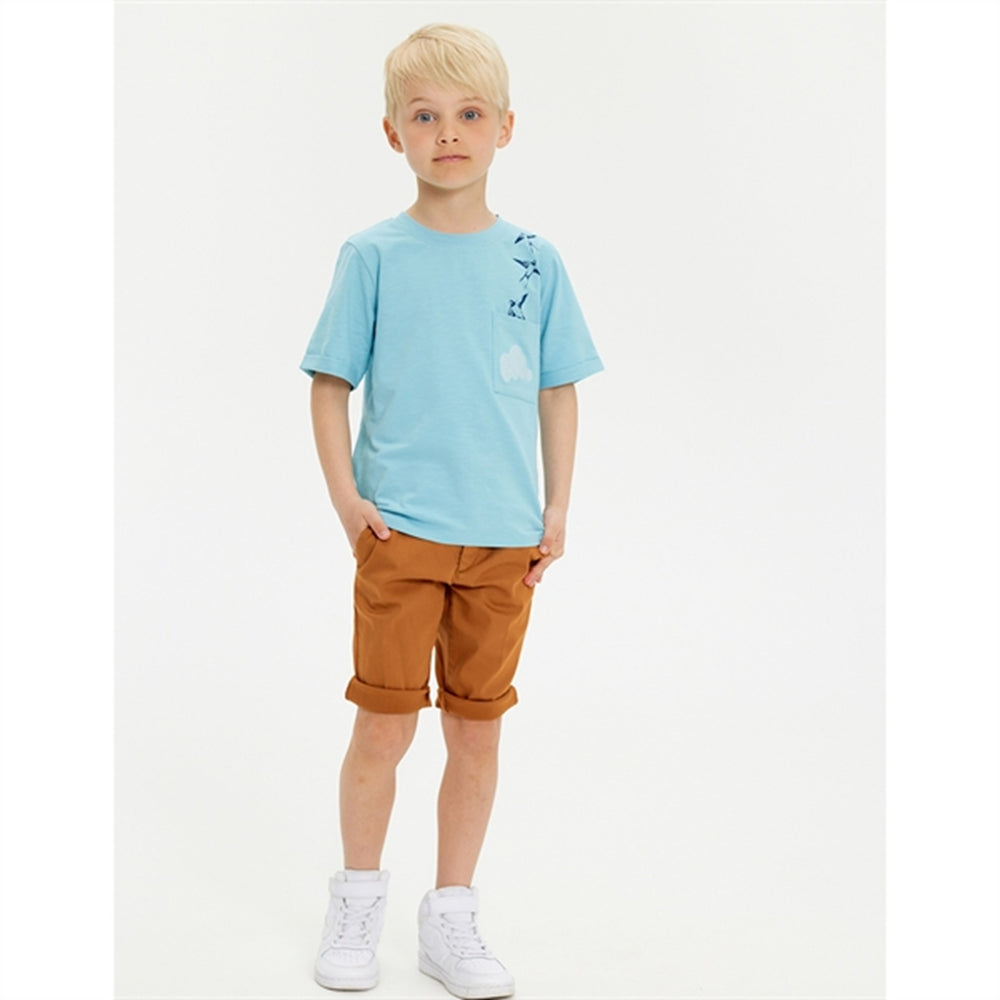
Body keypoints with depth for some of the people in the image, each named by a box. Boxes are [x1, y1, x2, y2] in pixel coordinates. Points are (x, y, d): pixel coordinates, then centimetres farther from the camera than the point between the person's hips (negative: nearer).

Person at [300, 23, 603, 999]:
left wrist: (557, 509, 4)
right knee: (383, 725, 4)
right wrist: (347, 499, -7)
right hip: (400, 532, -2)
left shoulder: (533, 261, 4)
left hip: (506, 539, 2)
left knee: (477, 730, 9)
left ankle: (451, 917, 25)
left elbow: (557, 393, 9)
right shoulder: (373, 256, -1)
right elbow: (330, 385, 2)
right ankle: (357, 900, 26)